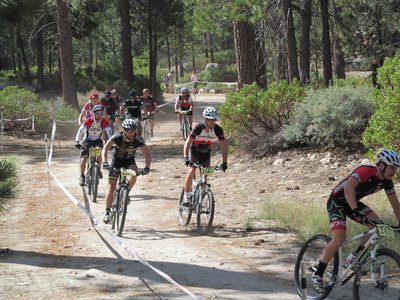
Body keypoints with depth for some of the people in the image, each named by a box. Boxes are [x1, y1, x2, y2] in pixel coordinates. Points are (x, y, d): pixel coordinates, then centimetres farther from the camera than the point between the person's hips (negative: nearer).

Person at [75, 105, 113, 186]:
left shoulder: (104, 121, -16)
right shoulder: (89, 121, -22)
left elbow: (109, 132, -25)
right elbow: (80, 130, -31)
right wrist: (77, 142, -46)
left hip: (97, 141, 1)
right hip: (87, 141, -1)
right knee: (84, 158, -19)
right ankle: (82, 176, -1)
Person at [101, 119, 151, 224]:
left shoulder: (138, 139, -23)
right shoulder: (117, 137, -26)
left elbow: (147, 155, -24)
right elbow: (105, 149, -32)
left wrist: (147, 167, -41)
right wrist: (104, 162, -48)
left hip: (129, 161, 1)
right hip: (116, 161, -1)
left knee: (134, 173, -32)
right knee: (111, 186, -11)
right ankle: (107, 212, -4)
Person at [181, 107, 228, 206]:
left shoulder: (218, 129, -24)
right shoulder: (199, 127, -31)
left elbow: (223, 146, -19)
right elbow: (187, 143, -31)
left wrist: (224, 162, -30)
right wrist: (186, 158, -44)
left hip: (206, 153, 3)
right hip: (194, 150, -3)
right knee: (191, 171, -21)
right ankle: (186, 196, -13)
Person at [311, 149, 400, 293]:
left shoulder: (387, 181, -5)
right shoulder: (366, 171, -30)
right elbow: (348, 187, -46)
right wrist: (355, 210, -57)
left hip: (354, 202, 8)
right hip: (337, 201, -8)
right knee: (339, 238, -23)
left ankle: (355, 257, 4)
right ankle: (317, 274, -11)